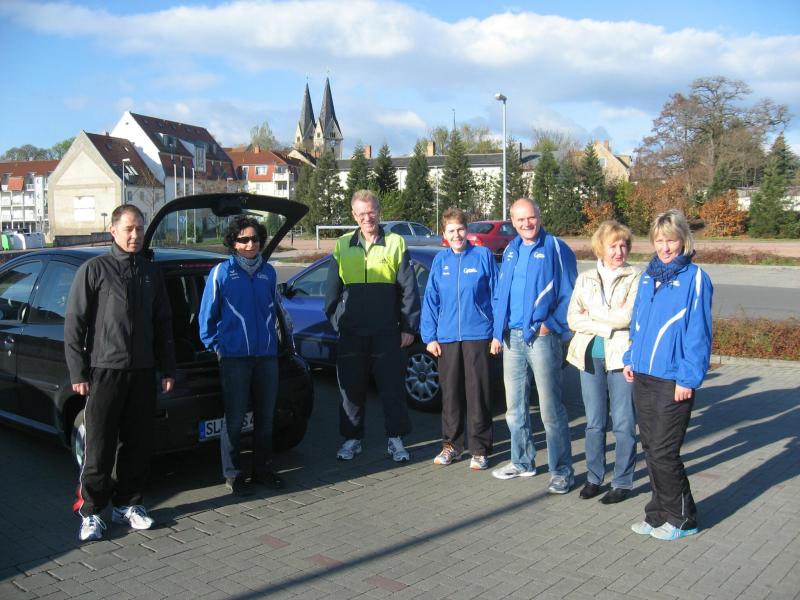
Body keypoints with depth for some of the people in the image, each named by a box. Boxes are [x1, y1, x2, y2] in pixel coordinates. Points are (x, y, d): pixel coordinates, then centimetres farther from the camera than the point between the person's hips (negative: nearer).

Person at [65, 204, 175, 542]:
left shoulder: (150, 272, 11)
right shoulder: (94, 269, -3)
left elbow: (163, 324, 15)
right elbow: (74, 324, -4)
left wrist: (167, 369, 11)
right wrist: (78, 372, -8)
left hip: (143, 373, 4)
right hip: (105, 371, -4)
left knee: (139, 445, 9)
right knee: (99, 448, 0)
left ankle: (127, 505, 23)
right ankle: (90, 512, 13)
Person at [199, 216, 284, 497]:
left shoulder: (268, 272, 8)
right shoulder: (221, 272, -5)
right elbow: (207, 313, 0)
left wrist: (270, 337, 14)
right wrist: (215, 345, -1)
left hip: (267, 354, 5)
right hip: (234, 357, -4)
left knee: (265, 416, 12)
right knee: (235, 418, 2)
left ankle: (262, 469, 26)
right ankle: (232, 475, 14)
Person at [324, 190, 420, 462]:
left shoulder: (395, 243, 2)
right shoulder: (342, 245, 8)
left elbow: (408, 288, 1)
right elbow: (332, 288, 13)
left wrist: (408, 326, -3)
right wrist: (335, 320, 7)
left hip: (386, 332, -2)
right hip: (351, 332, 2)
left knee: (392, 388, 5)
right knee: (351, 388, 9)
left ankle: (395, 439, 19)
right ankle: (352, 438, 23)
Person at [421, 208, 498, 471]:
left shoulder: (483, 256, 0)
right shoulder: (440, 260, 7)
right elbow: (430, 300, 9)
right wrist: (430, 336, 3)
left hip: (478, 335, -3)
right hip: (447, 337, 3)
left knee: (478, 393, 3)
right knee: (450, 393, 11)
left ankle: (480, 449, 15)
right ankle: (452, 444, 25)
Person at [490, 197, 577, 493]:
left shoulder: (556, 249, -6)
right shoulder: (510, 250, 14)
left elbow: (569, 294, -7)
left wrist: (552, 325, -14)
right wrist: (497, 332, 13)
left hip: (541, 337, -6)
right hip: (511, 337, 7)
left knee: (551, 408, -2)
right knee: (515, 406, 14)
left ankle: (562, 471, 10)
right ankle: (522, 461, 29)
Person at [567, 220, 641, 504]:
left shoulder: (635, 278, -1)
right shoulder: (585, 279, 10)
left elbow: (627, 317, -13)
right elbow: (572, 319, 1)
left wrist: (591, 314, -6)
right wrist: (606, 326, -11)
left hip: (621, 356, -3)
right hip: (591, 357, 3)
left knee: (623, 423, 3)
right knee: (594, 422, 10)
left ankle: (623, 481, 14)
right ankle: (594, 477, 22)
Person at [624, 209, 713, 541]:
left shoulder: (695, 278, -9)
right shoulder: (648, 275, 10)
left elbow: (699, 332, -11)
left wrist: (688, 378, -14)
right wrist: (631, 359, 12)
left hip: (673, 382, -6)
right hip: (642, 377, 7)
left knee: (663, 452, -2)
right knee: (650, 449, 13)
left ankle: (682, 519, 17)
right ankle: (659, 513, 28)